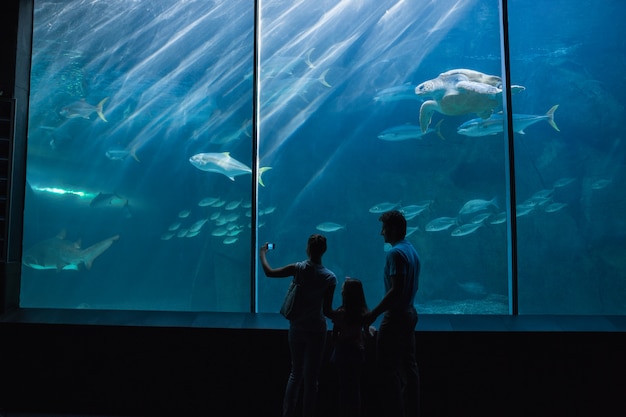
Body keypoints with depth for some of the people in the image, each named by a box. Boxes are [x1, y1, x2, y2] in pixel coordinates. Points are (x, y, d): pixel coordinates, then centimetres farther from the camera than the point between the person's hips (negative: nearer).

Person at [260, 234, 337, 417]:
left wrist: (262, 254, 12)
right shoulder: (330, 277, -12)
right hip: (316, 330, -2)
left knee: (295, 374, 18)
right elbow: (327, 311, -10)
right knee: (311, 378, 8)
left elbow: (269, 272, -4)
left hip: (297, 328, 2)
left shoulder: (299, 268, -10)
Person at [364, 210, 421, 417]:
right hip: (409, 312, 10)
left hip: (395, 316, -10)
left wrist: (373, 313, -20)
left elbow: (395, 290, -24)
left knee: (388, 368, -3)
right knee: (409, 365, 13)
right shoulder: (412, 251, 10)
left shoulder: (395, 253, -18)